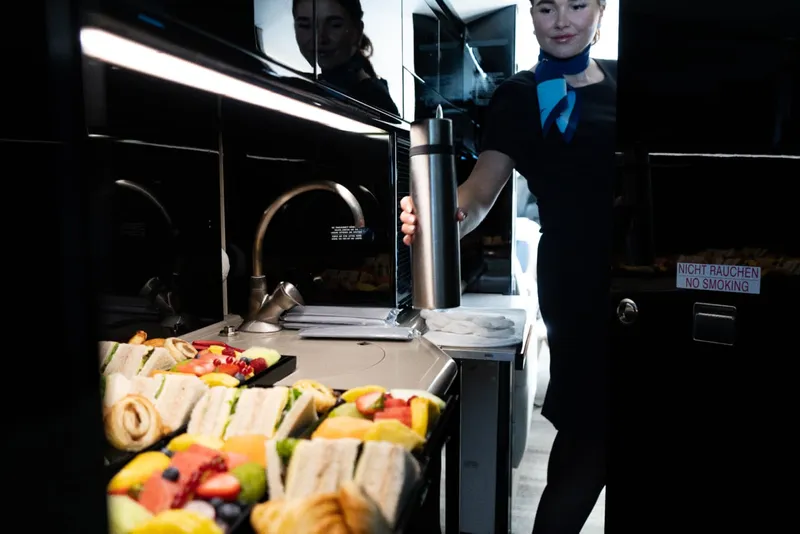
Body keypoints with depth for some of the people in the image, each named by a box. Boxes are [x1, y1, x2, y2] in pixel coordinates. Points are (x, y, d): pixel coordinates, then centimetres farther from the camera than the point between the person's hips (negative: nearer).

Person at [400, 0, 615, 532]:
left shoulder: (614, 80, 12)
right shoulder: (521, 97, 1)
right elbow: (480, 191, -9)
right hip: (579, 278, -3)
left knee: (587, 426, 6)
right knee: (592, 428, -6)